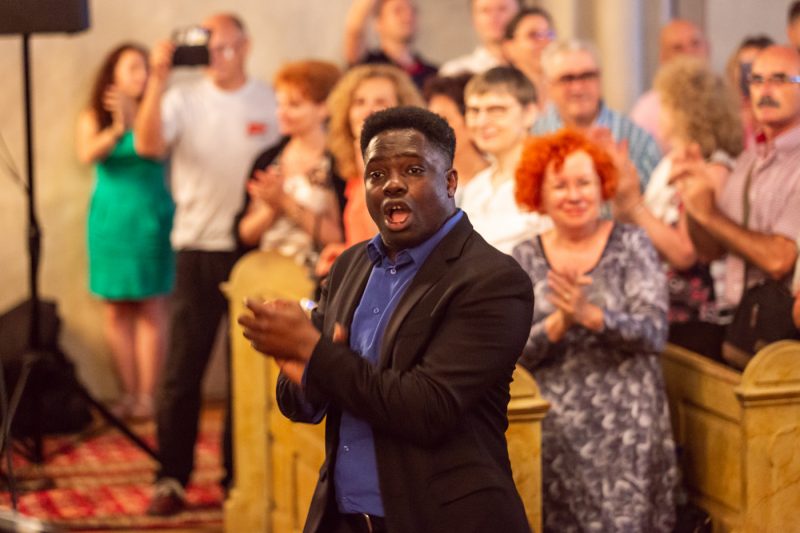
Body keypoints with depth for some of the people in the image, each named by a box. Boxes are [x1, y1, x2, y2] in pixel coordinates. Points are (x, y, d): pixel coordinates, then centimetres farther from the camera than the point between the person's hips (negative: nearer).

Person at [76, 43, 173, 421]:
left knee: (151, 307, -4)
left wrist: (133, 117, -27)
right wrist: (117, 129, -27)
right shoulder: (92, 117, 5)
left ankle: (147, 395, -3)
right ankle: (128, 393, 7)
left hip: (151, 217, -2)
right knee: (116, 308, 2)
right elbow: (87, 154, -12)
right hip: (111, 217, 2)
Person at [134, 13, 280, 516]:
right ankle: (172, 477, 6)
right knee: (182, 369, 0)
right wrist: (158, 80, -21)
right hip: (198, 250, 0)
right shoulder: (184, 100, 3)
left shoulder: (272, 103, 3)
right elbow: (148, 144, -14)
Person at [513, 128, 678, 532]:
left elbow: (655, 332, -10)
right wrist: (558, 323, -19)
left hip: (624, 426, -1)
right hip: (553, 429, 2)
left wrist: (591, 315, -24)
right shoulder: (524, 259, 5)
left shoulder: (632, 245, 0)